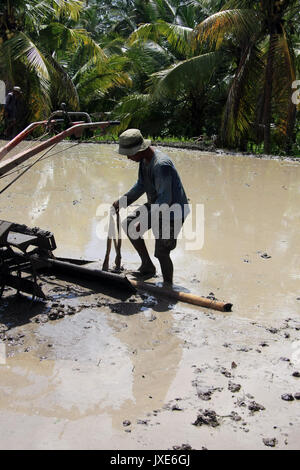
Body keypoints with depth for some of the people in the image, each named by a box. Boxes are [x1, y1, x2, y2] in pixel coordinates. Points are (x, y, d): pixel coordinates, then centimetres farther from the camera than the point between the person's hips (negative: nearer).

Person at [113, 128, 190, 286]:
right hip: (155, 205, 10)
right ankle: (147, 267, 24)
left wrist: (144, 222, -32)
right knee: (128, 225, 15)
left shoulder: (161, 165, -31)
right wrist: (122, 201, 10)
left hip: (172, 213, -10)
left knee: (161, 253, -7)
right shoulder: (145, 159, 0)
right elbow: (141, 185, 16)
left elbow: (165, 199, -32)